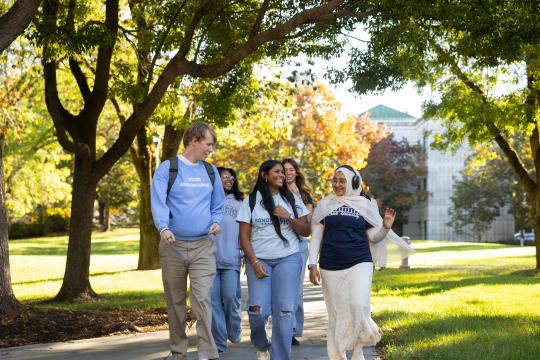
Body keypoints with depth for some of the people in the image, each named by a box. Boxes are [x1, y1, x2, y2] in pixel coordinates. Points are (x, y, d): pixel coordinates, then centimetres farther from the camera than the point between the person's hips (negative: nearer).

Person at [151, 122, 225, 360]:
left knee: (202, 299, -11)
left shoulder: (211, 171, 12)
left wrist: (216, 222, -1)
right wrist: (163, 228, -29)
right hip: (173, 246, -1)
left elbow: (217, 205, 20)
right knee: (175, 302, 8)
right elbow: (158, 202, -12)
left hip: (203, 246, 1)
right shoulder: (167, 169, -1)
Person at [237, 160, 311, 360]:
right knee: (257, 310, -15)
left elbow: (306, 231, 9)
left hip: (288, 259, 1)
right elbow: (244, 236, 2)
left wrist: (289, 217, -8)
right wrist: (254, 263, -9)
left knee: (285, 311, -11)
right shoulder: (251, 201, 5)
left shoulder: (292, 199, 10)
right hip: (259, 260, -1)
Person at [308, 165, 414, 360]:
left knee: (359, 306, -16)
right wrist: (312, 264, 0)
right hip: (331, 267, 1)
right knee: (336, 313, 5)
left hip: (359, 264, -1)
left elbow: (374, 236, 9)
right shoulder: (325, 204, 5)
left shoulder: (365, 204, 5)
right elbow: (316, 236, 8)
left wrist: (386, 227, -11)